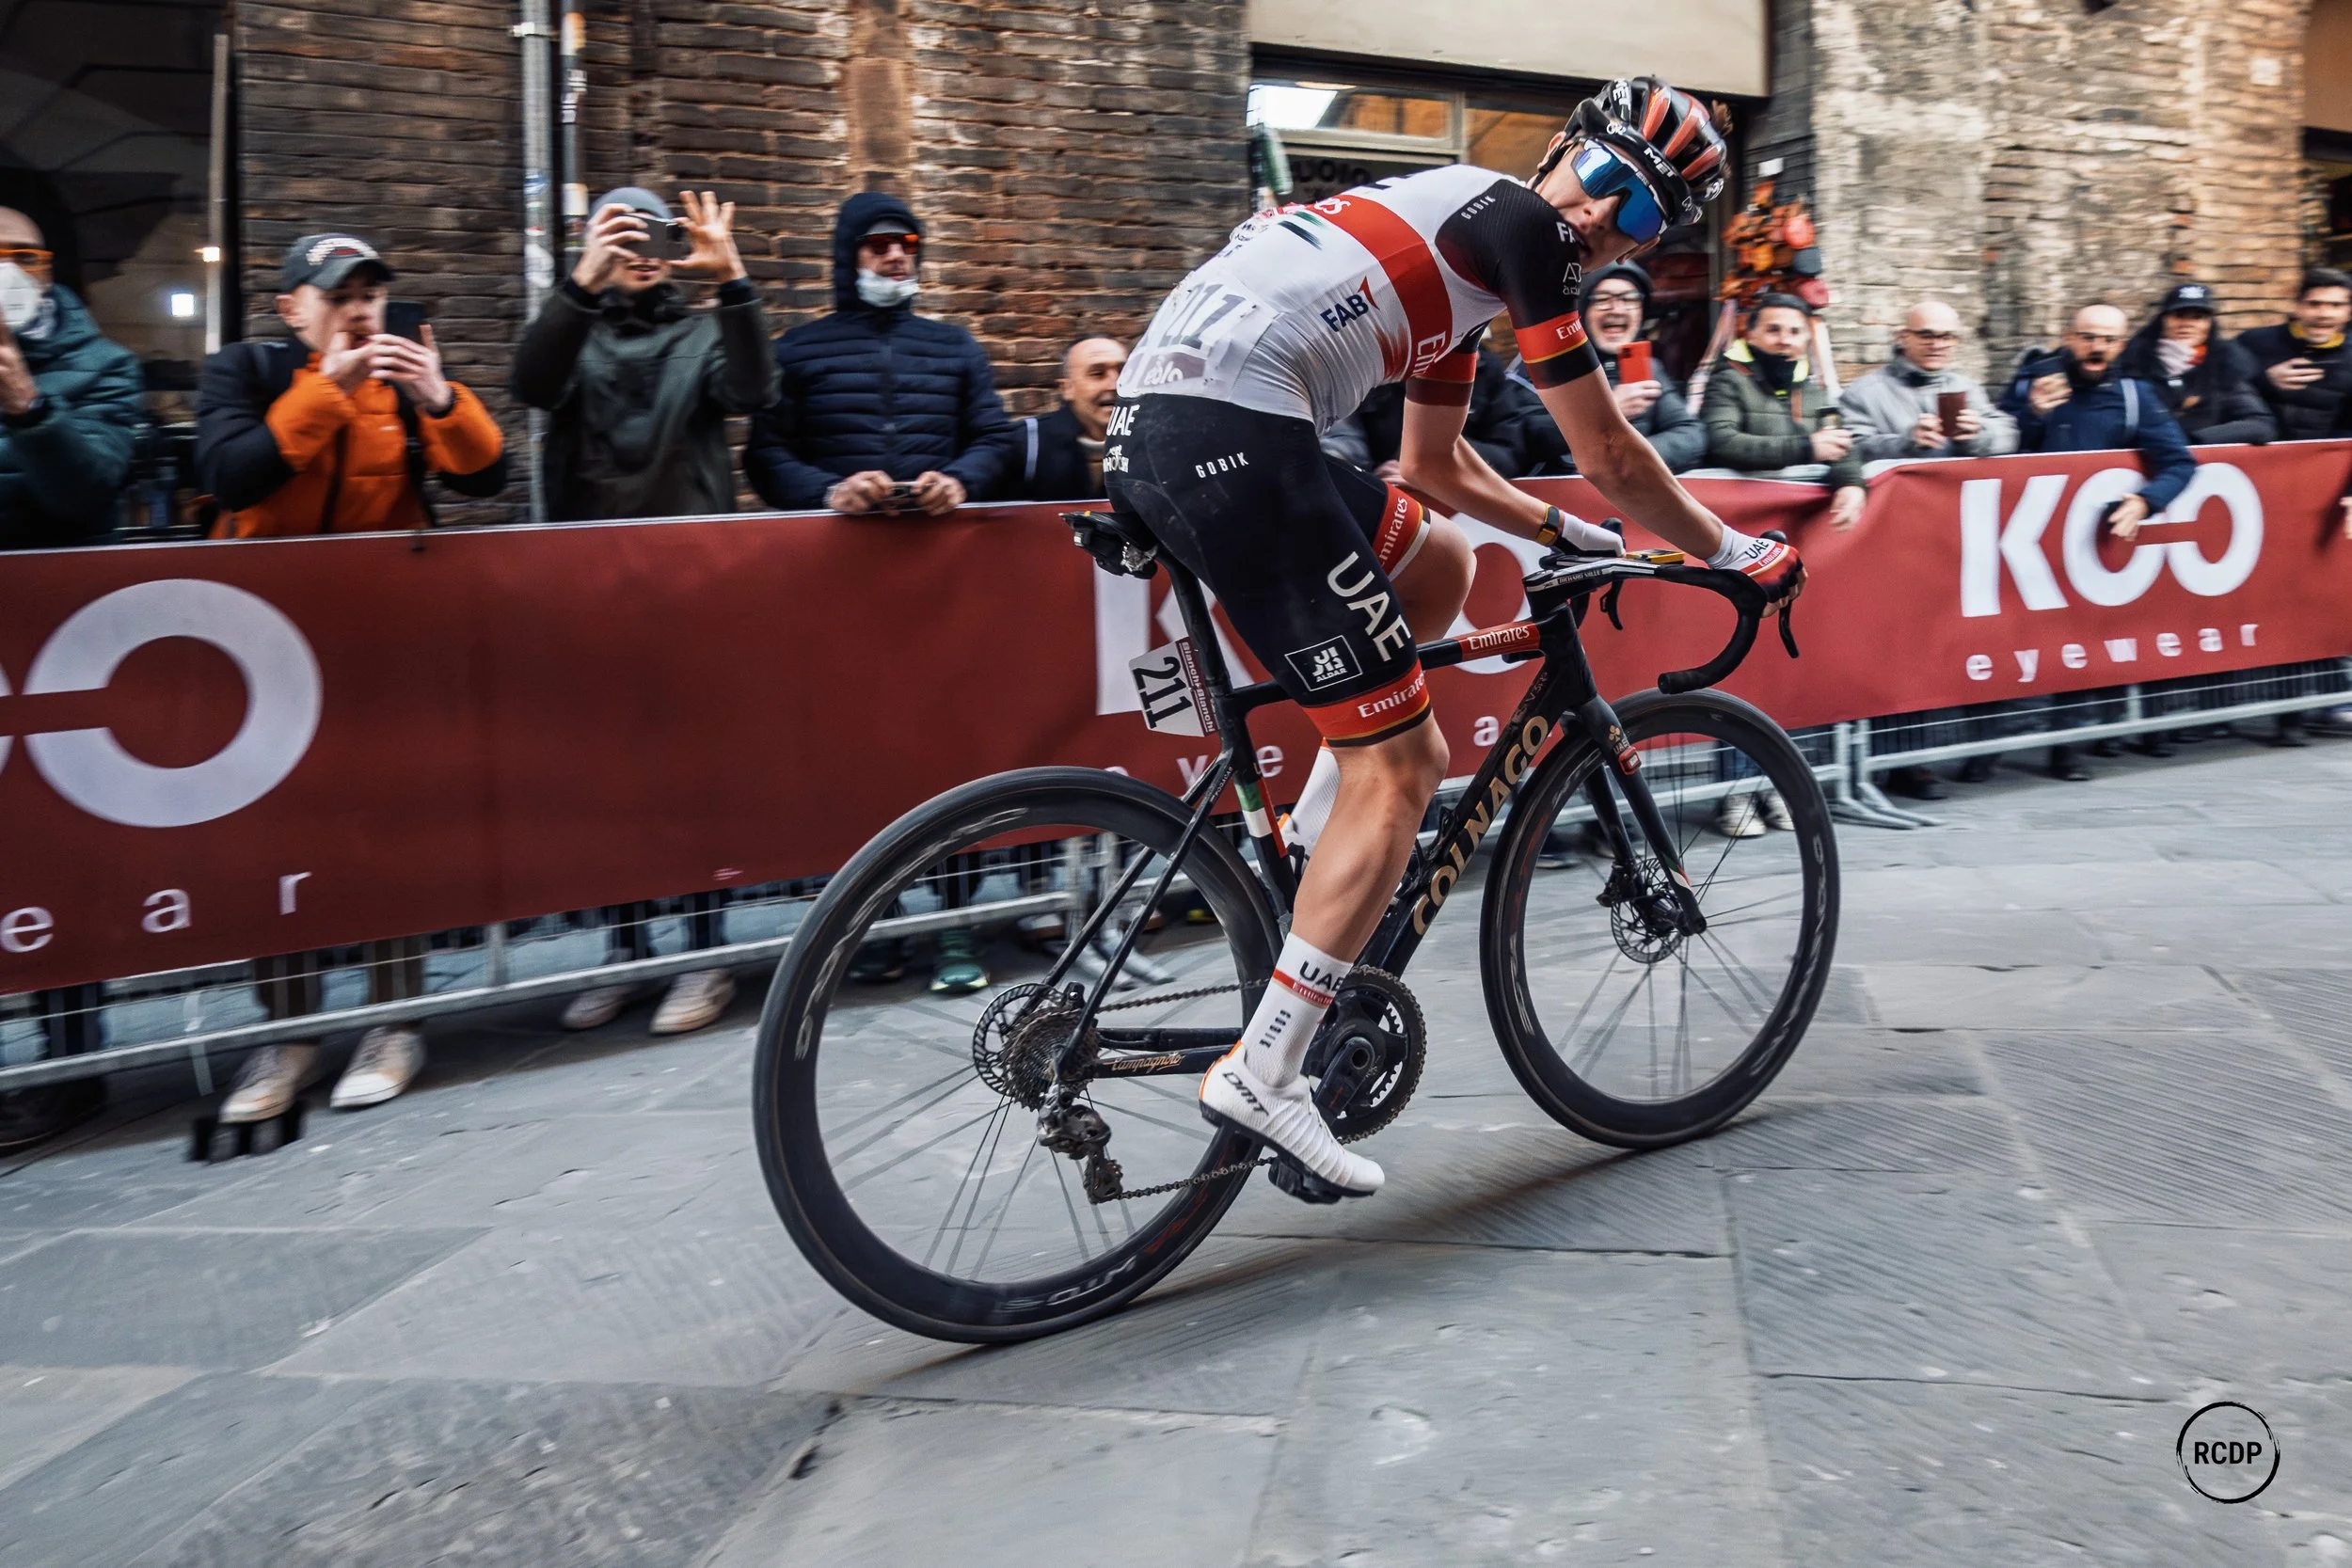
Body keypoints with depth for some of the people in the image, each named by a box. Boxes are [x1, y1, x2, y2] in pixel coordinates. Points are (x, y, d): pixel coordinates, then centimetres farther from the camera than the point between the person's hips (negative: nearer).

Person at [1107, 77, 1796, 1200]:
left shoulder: (1464, 240, 29)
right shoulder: (1520, 223, 2)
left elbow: (1436, 467, 38)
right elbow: (1609, 458, 3)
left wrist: (1571, 534, 36)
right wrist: (1734, 554, 17)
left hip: (1153, 424, 10)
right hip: (1233, 433, -10)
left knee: (1439, 565, 28)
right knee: (1401, 768, -4)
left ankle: (1318, 834, 20)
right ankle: (1262, 1075, -5)